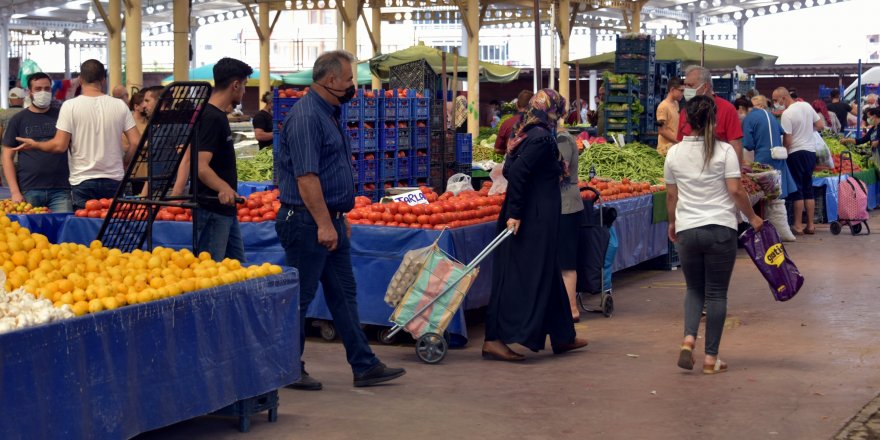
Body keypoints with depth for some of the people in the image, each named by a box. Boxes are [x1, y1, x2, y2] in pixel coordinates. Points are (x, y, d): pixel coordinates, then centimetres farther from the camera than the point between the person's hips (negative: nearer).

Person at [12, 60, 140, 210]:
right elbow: (136, 143, -2)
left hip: (82, 181, -2)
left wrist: (34, 144, 9)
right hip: (114, 180, 2)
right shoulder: (120, 105, 2)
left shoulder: (70, 106, -5)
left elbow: (60, 145, -8)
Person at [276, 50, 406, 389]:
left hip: (329, 221, 10)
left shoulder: (327, 113, 15)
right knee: (300, 297, 0)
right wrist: (323, 224, -24)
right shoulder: (305, 116, -17)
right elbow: (306, 176, -23)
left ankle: (365, 366, 18)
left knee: (344, 295, 12)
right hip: (307, 222, -10)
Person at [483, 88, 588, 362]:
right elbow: (517, 172, -24)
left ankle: (562, 336, 26)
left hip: (531, 217, 10)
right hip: (535, 219, -10)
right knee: (523, 278, -7)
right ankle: (495, 339, -8)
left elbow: (510, 170, 11)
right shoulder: (541, 137, -15)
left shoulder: (525, 134, 12)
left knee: (547, 274, 16)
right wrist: (515, 213, -24)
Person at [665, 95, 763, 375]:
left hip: (687, 230, 2)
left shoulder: (674, 153, 3)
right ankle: (711, 358, 8)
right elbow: (735, 190, -9)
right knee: (716, 293, 5)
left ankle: (688, 339, -6)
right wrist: (752, 217, 4)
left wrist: (672, 223, 23)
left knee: (694, 289, 17)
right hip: (720, 229, -2)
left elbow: (671, 195, 8)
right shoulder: (724, 151, -5)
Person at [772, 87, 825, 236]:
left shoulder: (787, 114, -17)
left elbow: (787, 141, -17)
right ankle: (810, 225, 14)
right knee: (808, 189, 12)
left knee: (797, 190, 0)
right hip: (811, 151, 7)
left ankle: (798, 226, 2)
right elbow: (820, 126, 12)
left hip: (796, 153, -7)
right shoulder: (807, 106, 5)